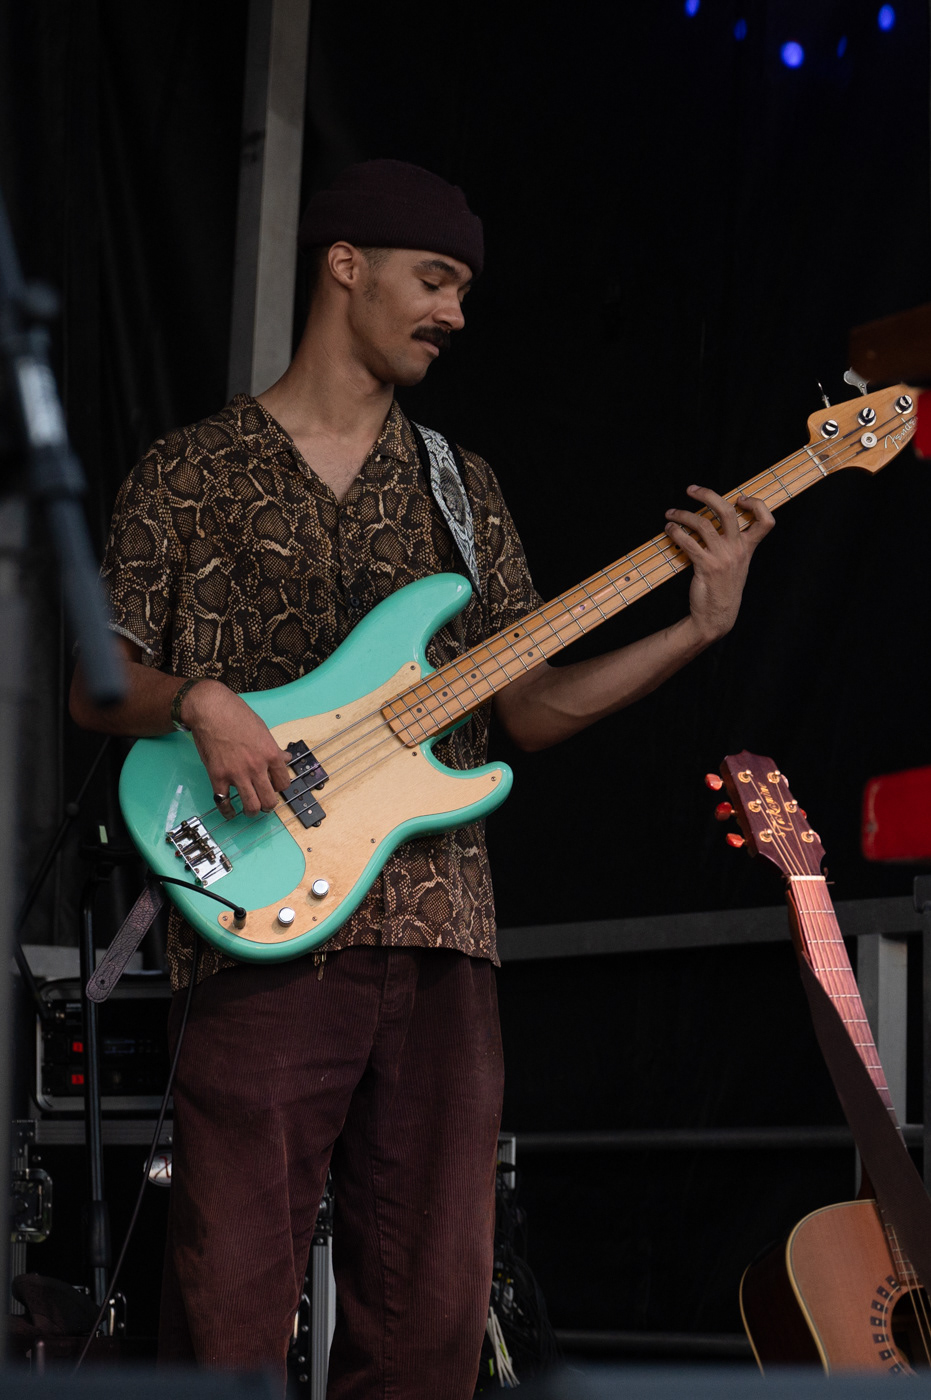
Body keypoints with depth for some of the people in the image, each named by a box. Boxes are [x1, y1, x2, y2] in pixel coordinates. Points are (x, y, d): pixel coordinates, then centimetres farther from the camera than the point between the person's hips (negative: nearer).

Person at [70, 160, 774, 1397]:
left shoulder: (461, 490, 19)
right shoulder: (187, 476, 9)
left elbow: (529, 710, 14)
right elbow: (95, 690, 8)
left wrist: (699, 625, 3)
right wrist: (196, 700, -13)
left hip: (440, 935, 4)